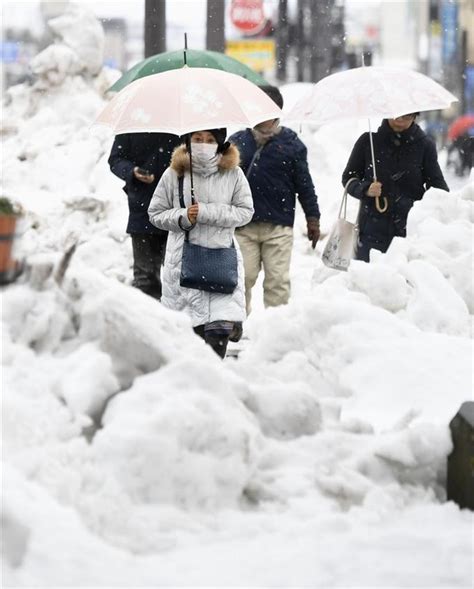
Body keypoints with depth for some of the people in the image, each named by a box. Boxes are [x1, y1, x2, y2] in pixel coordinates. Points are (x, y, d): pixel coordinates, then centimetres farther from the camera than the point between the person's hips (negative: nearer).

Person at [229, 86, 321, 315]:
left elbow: (304, 185, 7)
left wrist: (313, 219, 6)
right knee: (243, 278, -2)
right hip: (243, 227, 1)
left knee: (278, 281, 0)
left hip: (279, 227, -1)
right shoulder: (237, 141, 7)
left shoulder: (291, 144, 4)